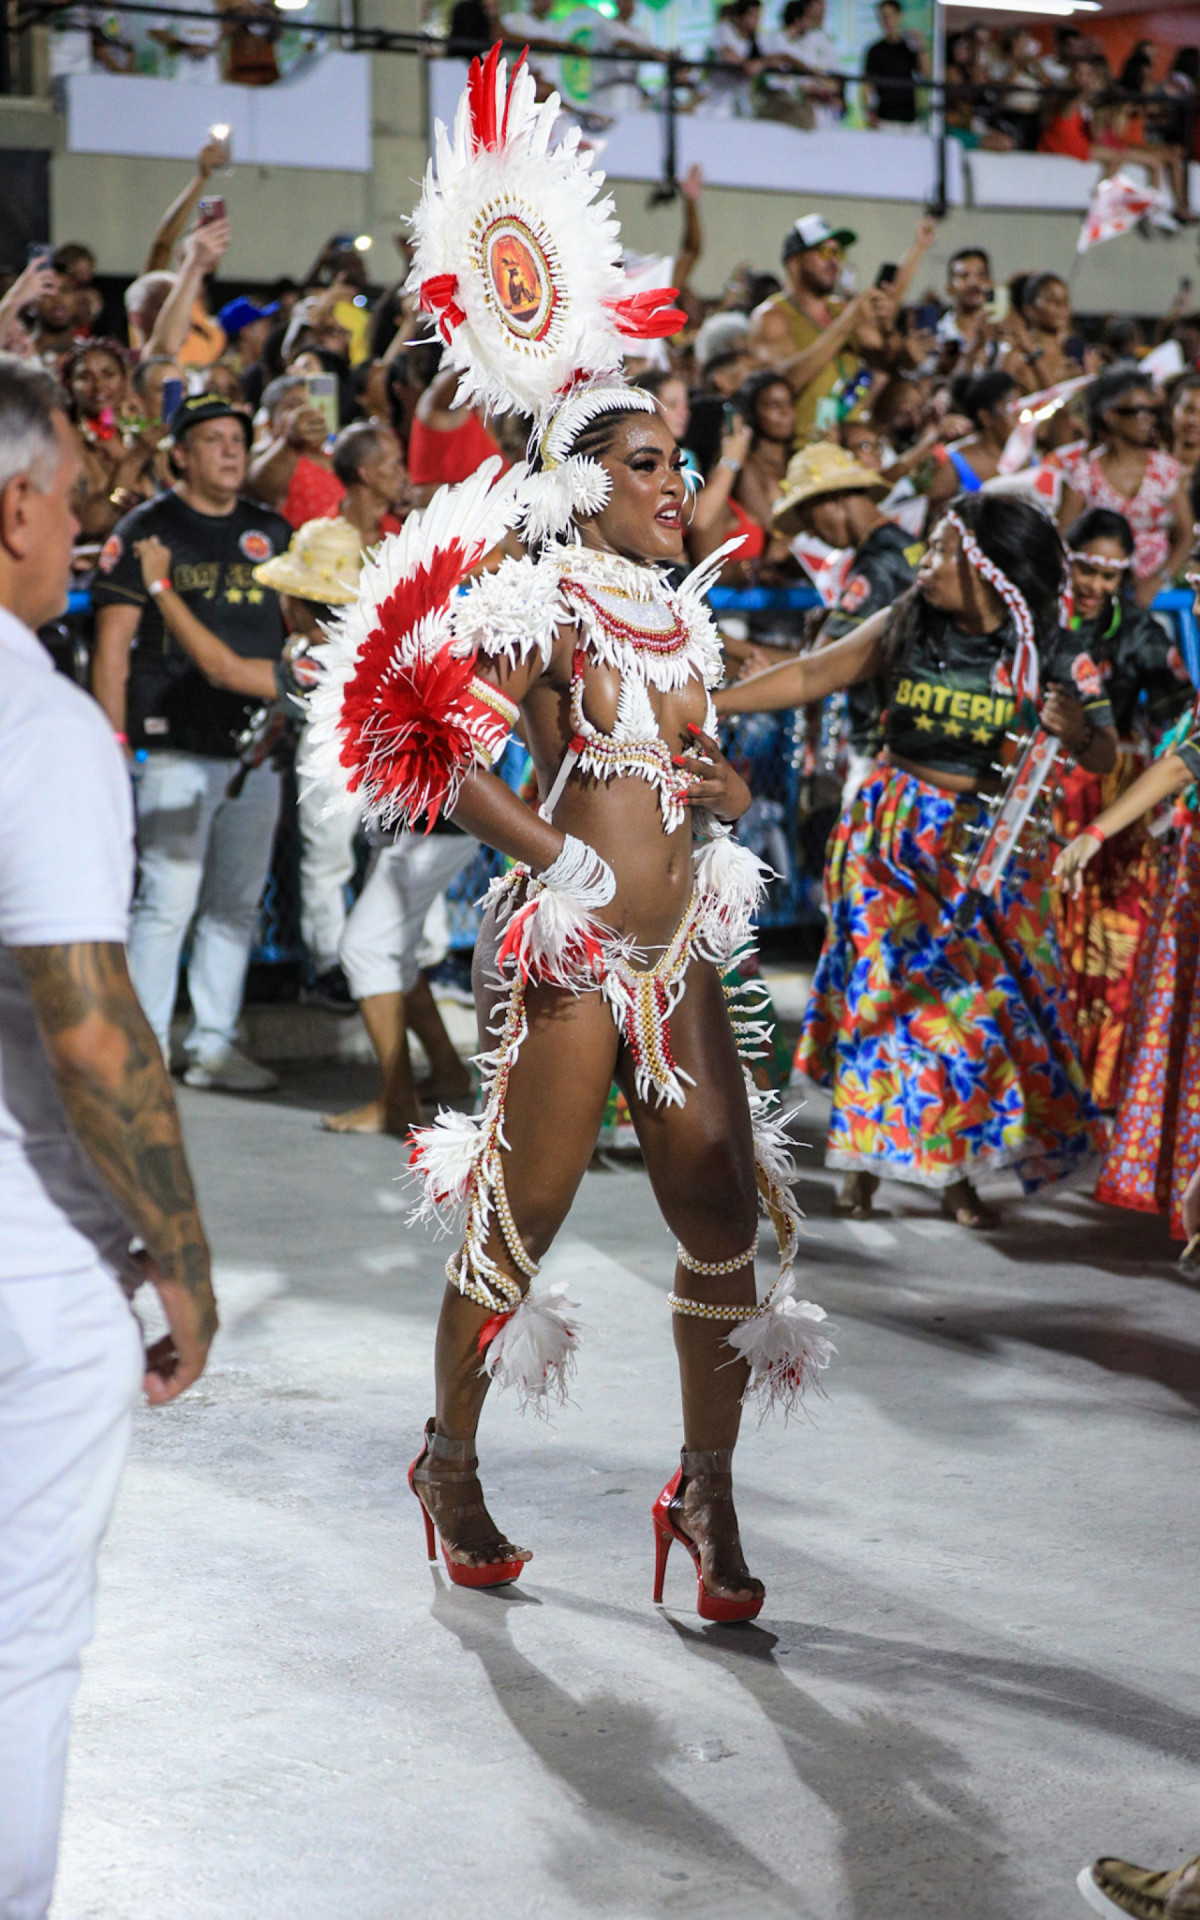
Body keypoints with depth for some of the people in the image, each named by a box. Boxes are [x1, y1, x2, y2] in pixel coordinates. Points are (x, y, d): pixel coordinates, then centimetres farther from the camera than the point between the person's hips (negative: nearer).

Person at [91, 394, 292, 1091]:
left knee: (238, 904, 8)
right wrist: (116, 740, -11)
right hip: (178, 750, -5)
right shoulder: (145, 531, -1)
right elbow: (113, 642, -4)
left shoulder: (273, 533, 13)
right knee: (170, 898, -8)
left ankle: (215, 1045, 17)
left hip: (257, 749, 5)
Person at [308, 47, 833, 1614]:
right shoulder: (540, 606, -8)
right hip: (569, 952, -7)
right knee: (520, 1223, 3)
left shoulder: (678, 613, 13)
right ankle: (451, 1464, 22)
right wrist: (557, 863, -14)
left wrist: (717, 790, 4)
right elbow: (441, 753, -16)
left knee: (728, 1221, 3)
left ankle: (707, 1492, 15)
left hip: (677, 956, 7)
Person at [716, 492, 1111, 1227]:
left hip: (988, 842, 0)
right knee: (892, 984, -2)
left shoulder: (1044, 654, -8)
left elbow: (1104, 756, -4)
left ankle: (958, 1174, 14)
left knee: (985, 997, 1)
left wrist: (1077, 730, -27)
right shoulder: (906, 626, -5)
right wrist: (704, 703, -5)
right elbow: (811, 676, -1)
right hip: (898, 828, 0)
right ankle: (864, 1162, 10)